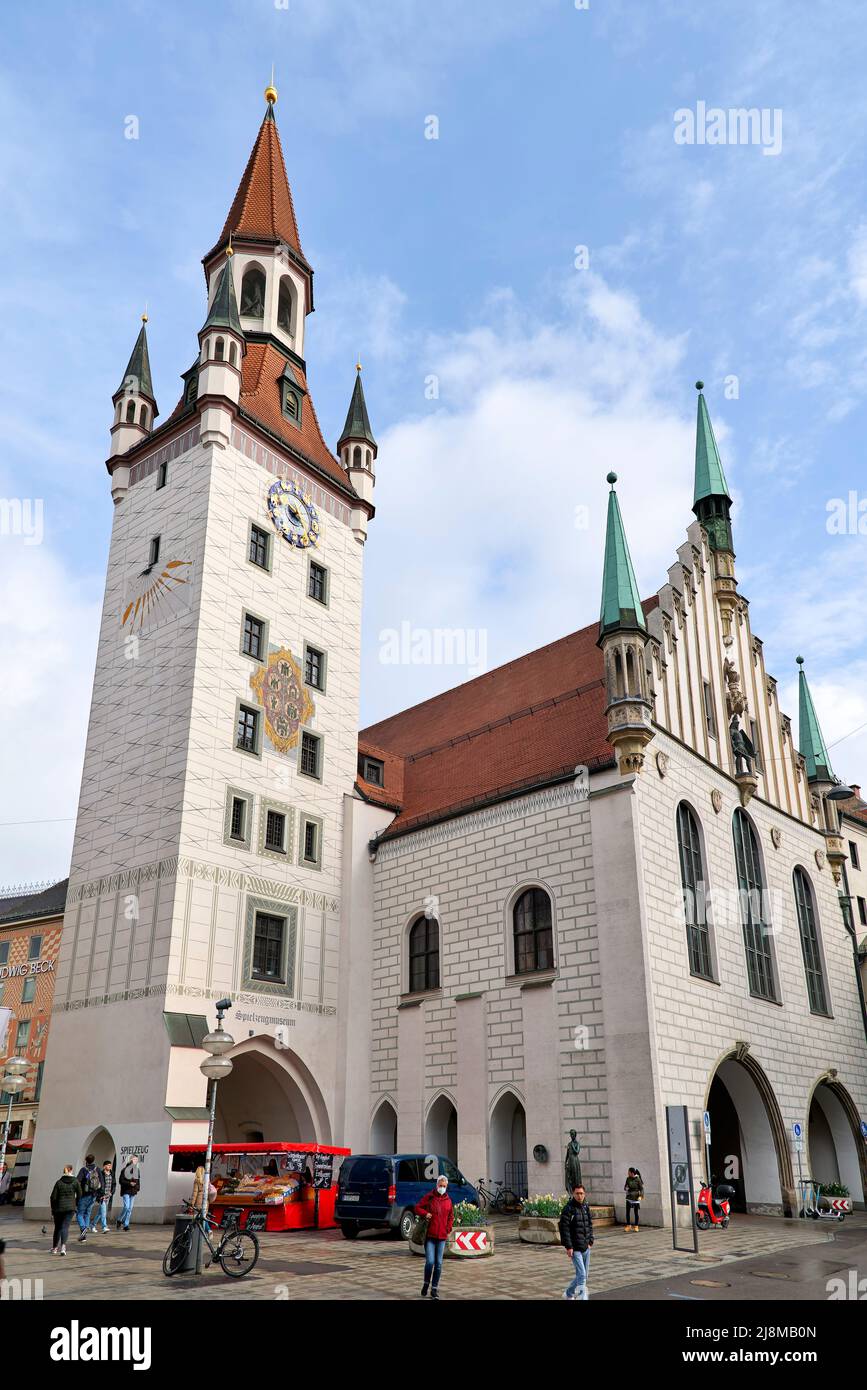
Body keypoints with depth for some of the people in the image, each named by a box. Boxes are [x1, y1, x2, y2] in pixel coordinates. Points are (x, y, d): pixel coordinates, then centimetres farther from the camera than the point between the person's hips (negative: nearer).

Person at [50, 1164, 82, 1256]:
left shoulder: (59, 1182, -2)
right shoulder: (76, 1182, 0)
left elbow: (53, 1197, -3)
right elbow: (79, 1195, 1)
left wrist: (52, 1208, 10)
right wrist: (76, 1205, 15)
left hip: (59, 1208, 1)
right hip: (70, 1207, -1)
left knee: (57, 1227, 17)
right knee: (65, 1226, -2)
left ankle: (54, 1248, 25)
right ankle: (63, 1246, -23)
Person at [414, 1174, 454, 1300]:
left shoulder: (448, 1200, 9)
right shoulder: (429, 1197, -2)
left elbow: (451, 1217, 18)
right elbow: (417, 1208, 2)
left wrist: (448, 1229, 5)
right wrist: (425, 1213, -16)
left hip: (442, 1236, 3)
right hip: (429, 1235, -3)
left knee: (438, 1263, 5)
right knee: (430, 1261, -10)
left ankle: (434, 1288, 16)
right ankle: (426, 1284, 14)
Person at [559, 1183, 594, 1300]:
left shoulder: (586, 1207, 7)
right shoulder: (568, 1209, -13)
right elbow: (564, 1228, -15)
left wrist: (590, 1241, 9)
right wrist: (568, 1246, -18)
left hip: (586, 1248, 7)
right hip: (575, 1248, -7)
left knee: (584, 1275, 15)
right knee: (581, 1275, -13)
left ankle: (569, 1294, 33)